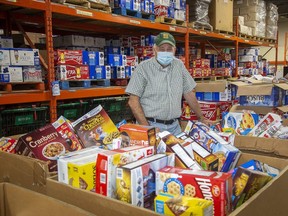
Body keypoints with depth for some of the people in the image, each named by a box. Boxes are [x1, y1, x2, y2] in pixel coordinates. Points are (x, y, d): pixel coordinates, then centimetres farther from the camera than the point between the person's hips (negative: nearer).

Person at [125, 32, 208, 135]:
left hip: (174, 126, 4)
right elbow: (133, 101, -11)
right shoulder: (143, 68, -8)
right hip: (150, 124, -4)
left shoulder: (179, 65, 6)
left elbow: (189, 93, 13)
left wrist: (201, 118, 14)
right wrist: (147, 127, -17)